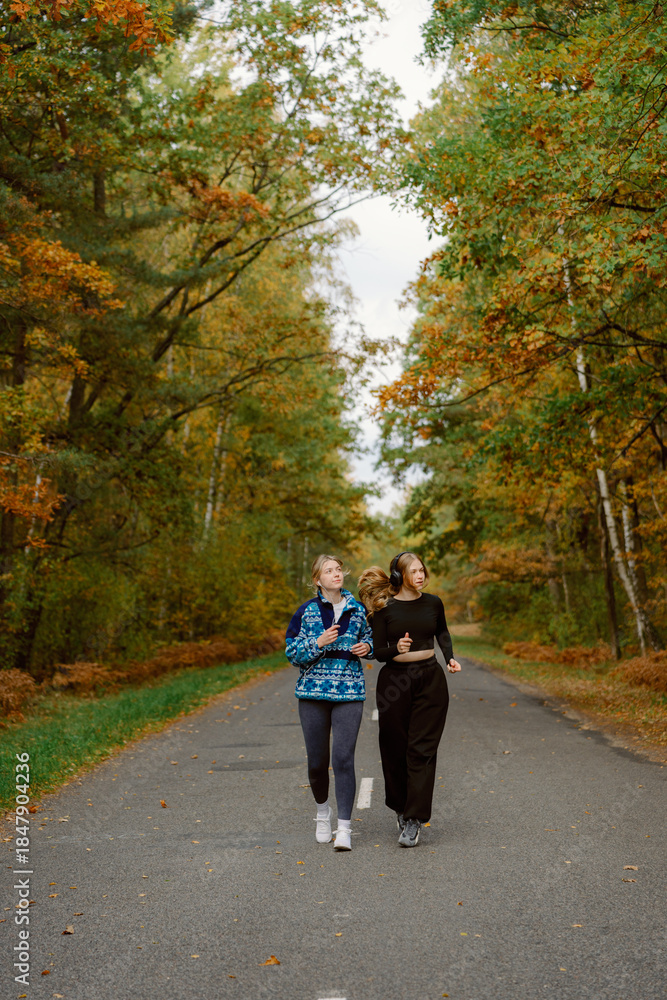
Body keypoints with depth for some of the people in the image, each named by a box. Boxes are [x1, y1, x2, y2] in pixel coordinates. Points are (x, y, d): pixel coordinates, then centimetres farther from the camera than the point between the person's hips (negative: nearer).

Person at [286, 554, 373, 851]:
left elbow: (369, 638, 22)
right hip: (313, 693, 0)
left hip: (349, 693, 0)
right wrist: (318, 643, -17)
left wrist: (367, 646, 0)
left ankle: (344, 828, 1)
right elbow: (292, 653, -1)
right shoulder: (306, 611, 0)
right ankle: (323, 813, 35)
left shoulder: (357, 610, 5)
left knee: (344, 758, -8)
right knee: (317, 760, 8)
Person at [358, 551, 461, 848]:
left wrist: (450, 657, 7)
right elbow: (377, 651, -5)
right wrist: (397, 649, -25)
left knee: (422, 750, -3)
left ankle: (414, 821, 1)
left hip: (431, 680, 2)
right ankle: (400, 806, 31)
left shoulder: (433, 603, 3)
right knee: (395, 749, 7)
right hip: (395, 680, -1)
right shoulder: (385, 608, -5)